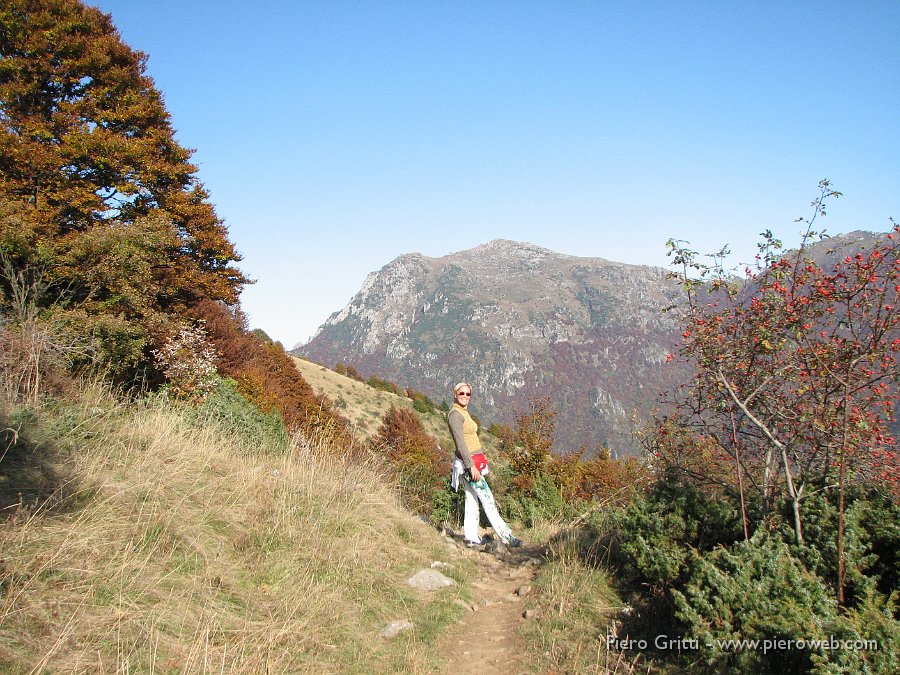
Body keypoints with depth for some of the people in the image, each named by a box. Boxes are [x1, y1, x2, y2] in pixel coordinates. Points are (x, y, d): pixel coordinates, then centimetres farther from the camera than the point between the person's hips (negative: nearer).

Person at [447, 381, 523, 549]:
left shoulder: (464, 413, 15)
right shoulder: (455, 414, -15)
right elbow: (460, 443, -21)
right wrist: (471, 466, -23)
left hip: (471, 462, 10)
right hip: (467, 462, -10)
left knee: (472, 500, 10)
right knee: (488, 500, -6)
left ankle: (471, 538, 13)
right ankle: (506, 537, -2)